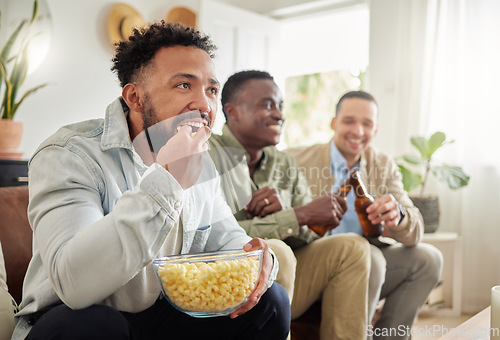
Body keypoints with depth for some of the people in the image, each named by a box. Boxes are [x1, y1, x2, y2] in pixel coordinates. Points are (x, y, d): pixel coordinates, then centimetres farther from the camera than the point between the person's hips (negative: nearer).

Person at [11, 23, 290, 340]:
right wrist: (166, 181, -39)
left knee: (270, 301, -12)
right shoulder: (67, 155, -21)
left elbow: (227, 238, 7)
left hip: (163, 314, 5)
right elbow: (74, 283, -34)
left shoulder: (201, 164, 2)